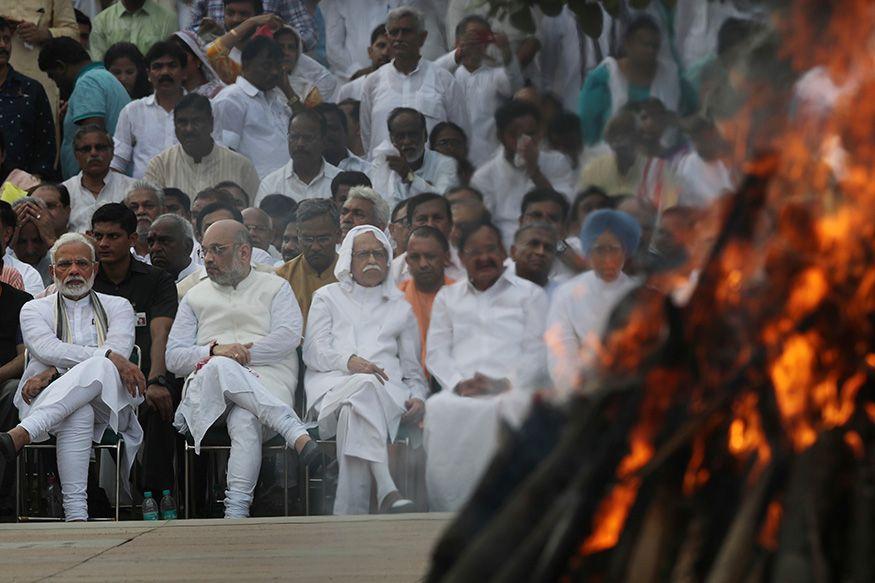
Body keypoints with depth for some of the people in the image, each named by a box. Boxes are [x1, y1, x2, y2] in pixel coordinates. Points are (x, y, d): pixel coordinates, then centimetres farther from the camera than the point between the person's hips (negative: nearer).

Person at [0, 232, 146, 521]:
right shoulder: (36, 309, 18)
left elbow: (120, 348, -2)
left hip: (107, 405, 0)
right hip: (47, 401, 0)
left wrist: (54, 373, -13)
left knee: (100, 370, -37)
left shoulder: (117, 307, 20)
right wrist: (109, 356, -19)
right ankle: (75, 512, -51)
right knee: (78, 414, -40)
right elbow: (48, 349, -5)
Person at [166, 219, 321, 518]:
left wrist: (244, 353, -7)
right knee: (220, 368, -38)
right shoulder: (195, 297, 27)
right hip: (207, 389, 1)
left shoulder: (275, 288, 21)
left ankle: (236, 511, -50)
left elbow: (289, 336, 2)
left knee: (245, 420, -40)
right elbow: (174, 357, 15)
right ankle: (296, 432, -48)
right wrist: (216, 351, -4)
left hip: (266, 380, -1)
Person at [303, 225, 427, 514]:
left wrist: (418, 395, 2)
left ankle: (348, 513, -50)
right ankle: (386, 489, -56)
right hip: (333, 385, -1)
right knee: (363, 388, -40)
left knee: (354, 411, -38)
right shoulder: (327, 297, 25)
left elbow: (412, 365, 25)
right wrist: (349, 361, -10)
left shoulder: (401, 306, 30)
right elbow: (313, 351, 10)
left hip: (386, 389, 2)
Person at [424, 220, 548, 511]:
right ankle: (448, 509, -35)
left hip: (511, 390, -2)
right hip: (460, 393, 2)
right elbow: (436, 352, 16)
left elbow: (537, 351, 7)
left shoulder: (529, 294, 19)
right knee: (438, 409, -35)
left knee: (507, 409, -40)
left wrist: (502, 383, -10)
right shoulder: (447, 297, 28)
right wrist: (458, 384, -5)